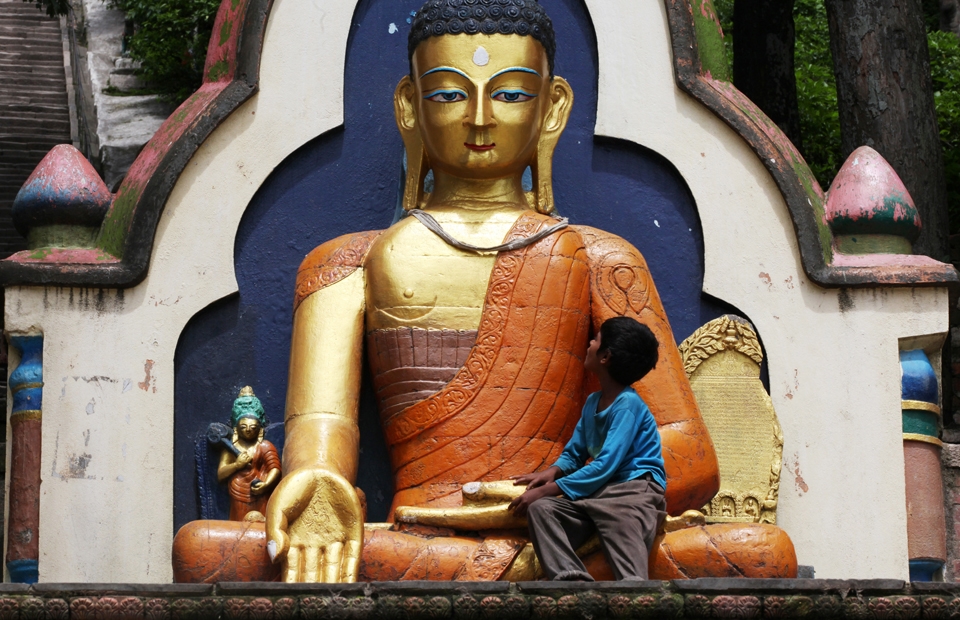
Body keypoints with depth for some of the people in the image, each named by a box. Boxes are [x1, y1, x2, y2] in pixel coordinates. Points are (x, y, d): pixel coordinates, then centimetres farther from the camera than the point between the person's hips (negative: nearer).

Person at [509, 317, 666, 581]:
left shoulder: (628, 404, -9)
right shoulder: (593, 402, 15)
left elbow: (604, 467, -17)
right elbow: (574, 454, 25)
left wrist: (547, 490, -17)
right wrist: (552, 472, 1)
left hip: (634, 489, -7)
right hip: (599, 491, 7)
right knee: (541, 508, -19)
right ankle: (572, 580, -42)